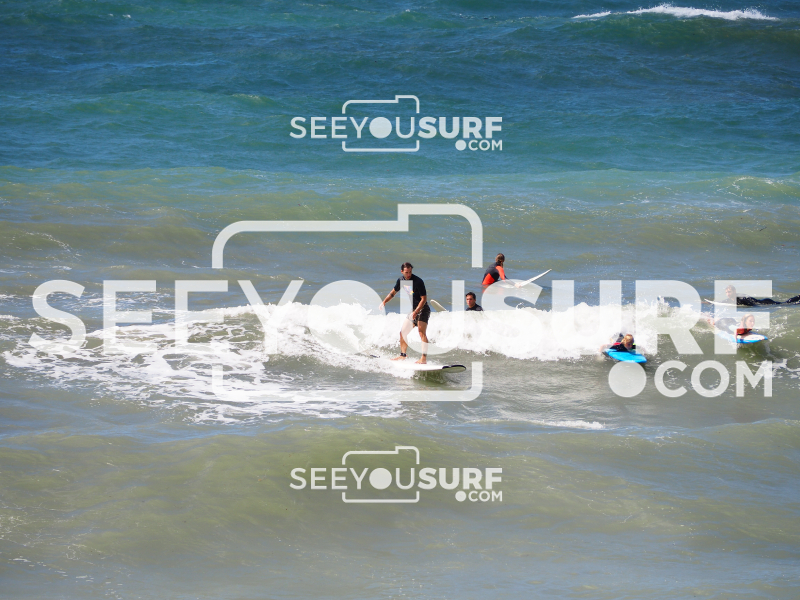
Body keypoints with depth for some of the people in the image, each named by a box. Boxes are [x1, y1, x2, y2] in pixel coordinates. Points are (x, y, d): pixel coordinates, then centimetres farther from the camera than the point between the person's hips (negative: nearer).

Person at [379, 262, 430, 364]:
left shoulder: (418, 282, -20)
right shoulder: (401, 280, 2)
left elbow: (424, 299, -21)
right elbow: (393, 292, 21)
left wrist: (416, 312, -29)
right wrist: (384, 302, 10)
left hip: (422, 309, -8)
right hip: (413, 310, 8)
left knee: (422, 332, -22)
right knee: (403, 333, 11)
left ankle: (424, 358, -29)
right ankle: (402, 356, 25)